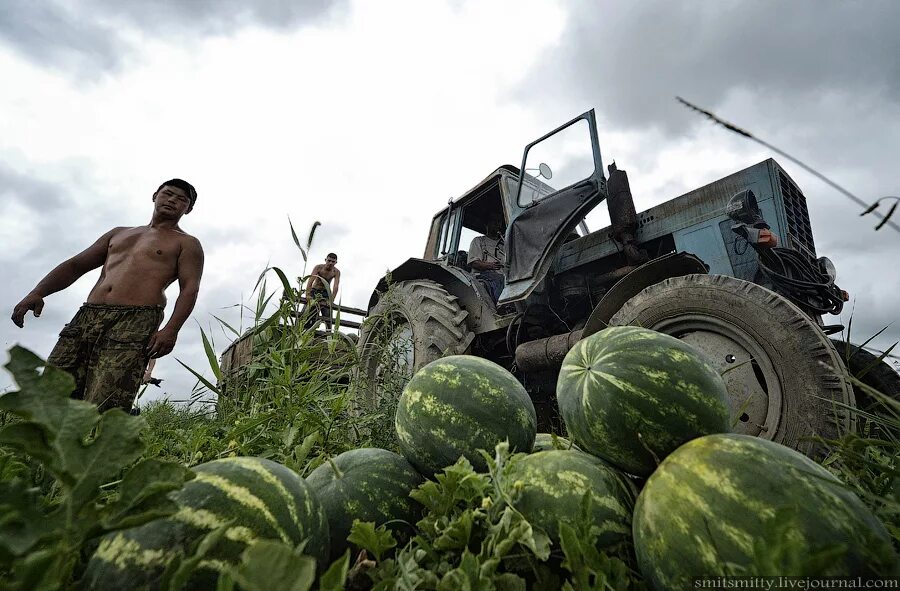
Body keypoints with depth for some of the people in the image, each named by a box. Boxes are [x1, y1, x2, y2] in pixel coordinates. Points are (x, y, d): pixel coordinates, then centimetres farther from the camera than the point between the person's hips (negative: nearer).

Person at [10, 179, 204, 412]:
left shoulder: (187, 244, 12)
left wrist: (171, 329, -18)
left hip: (135, 322, -6)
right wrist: (37, 293, 7)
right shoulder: (118, 234, 30)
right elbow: (75, 265, 26)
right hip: (86, 316, 6)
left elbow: (190, 289, -1)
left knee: (103, 413, -19)